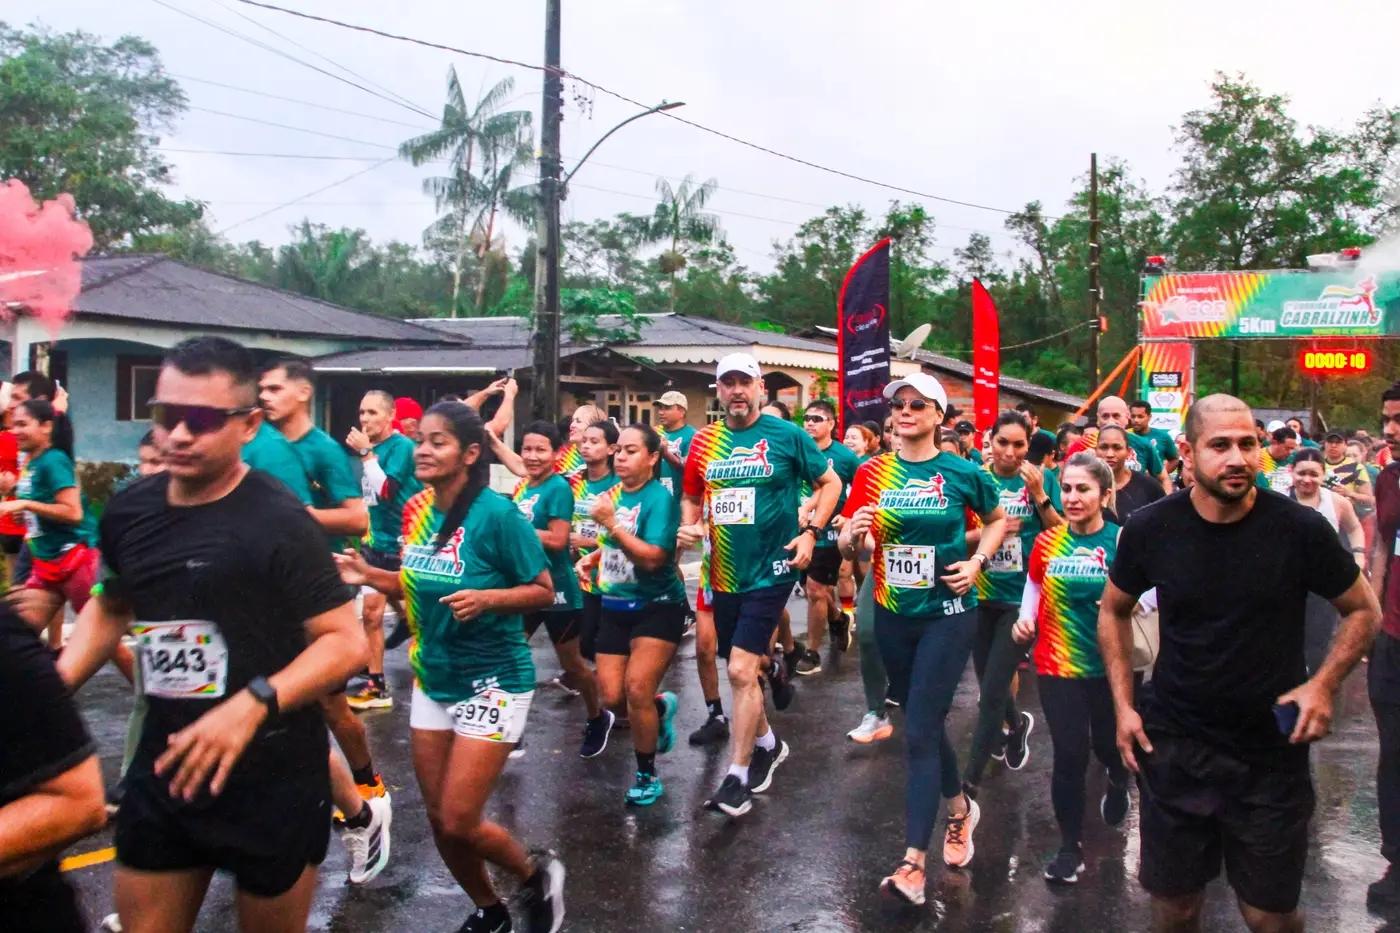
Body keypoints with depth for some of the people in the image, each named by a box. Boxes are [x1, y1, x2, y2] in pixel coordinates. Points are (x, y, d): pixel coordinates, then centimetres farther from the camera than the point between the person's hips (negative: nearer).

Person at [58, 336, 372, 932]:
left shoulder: (278, 523, -18)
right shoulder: (128, 512, 0)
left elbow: (347, 641, -18)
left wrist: (252, 705, -31)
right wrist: (54, 684, 4)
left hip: (273, 777, -5)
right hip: (163, 767, 5)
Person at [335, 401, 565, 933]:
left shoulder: (497, 514, -19)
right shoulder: (416, 510, 0)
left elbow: (543, 591, -13)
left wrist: (485, 598, -29)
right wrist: (369, 576, -3)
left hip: (491, 682, -7)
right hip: (431, 680, 7)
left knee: (459, 821, -6)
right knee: (438, 819, 13)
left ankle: (538, 876, 24)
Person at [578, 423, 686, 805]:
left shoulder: (659, 497, -17)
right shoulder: (613, 492, 5)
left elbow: (652, 558, -28)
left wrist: (611, 522, -29)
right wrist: (592, 558, 4)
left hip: (657, 607, -7)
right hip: (615, 607, 7)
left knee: (636, 690, -14)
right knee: (612, 696, 2)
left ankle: (647, 776, 7)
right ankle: (661, 707, 36)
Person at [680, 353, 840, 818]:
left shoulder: (786, 435, -7)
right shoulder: (704, 442, 4)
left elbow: (830, 483, 2)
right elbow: (692, 497, 18)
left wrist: (810, 533, -8)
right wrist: (689, 526, -3)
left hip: (770, 570, -5)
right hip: (724, 573, 5)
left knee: (741, 670, -12)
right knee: (743, 669, 16)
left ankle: (737, 778, -1)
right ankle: (767, 743, 41)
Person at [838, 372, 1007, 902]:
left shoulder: (963, 473, -6)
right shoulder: (872, 472, -1)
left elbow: (997, 521, 11)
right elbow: (848, 548, 1)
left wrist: (977, 562, -5)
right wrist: (853, 536, -22)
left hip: (948, 615, -4)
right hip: (893, 615, 4)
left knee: (919, 731, -10)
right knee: (924, 722, 18)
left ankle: (912, 864, -7)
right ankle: (960, 809, 43)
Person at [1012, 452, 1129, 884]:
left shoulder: (1121, 542, -10)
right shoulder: (1046, 543, -2)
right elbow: (1033, 590, 12)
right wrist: (1024, 620, -5)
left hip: (1111, 666, -1)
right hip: (1057, 666, 1)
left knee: (1108, 743, 15)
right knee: (1069, 756, -1)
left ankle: (1118, 781, 54)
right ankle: (1070, 847, 16)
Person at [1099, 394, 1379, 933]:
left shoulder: (1300, 529, -13)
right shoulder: (1150, 530, -9)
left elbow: (1363, 611, 2)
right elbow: (1114, 611, 8)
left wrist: (1323, 683, -14)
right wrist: (1123, 705, 1)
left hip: (1272, 752, -1)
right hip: (1173, 746, 1)